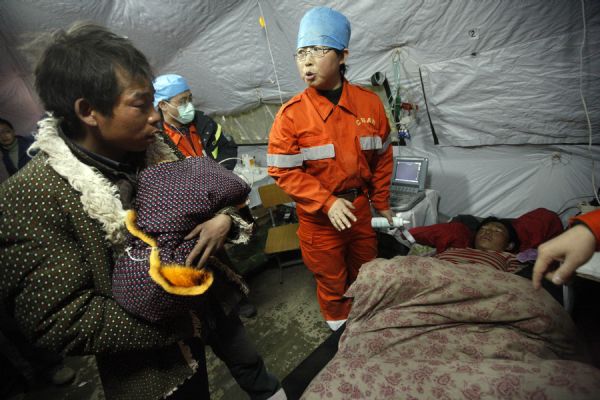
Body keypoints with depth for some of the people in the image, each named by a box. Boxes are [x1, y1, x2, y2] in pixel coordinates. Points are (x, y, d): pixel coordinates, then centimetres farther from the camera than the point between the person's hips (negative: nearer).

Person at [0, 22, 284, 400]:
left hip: (211, 296, 6)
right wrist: (171, 319, -22)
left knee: (253, 370, 29)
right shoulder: (32, 197, -23)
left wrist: (224, 219, -19)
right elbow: (59, 321, -23)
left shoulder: (157, 150, -8)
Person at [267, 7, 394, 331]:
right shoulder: (291, 114, -16)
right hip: (319, 217, -3)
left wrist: (381, 203, 9)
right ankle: (339, 324, 48)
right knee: (331, 278, 17)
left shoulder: (369, 103, -6)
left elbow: (382, 157, 4)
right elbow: (283, 171, -15)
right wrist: (327, 203, -22)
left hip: (360, 207, 4)